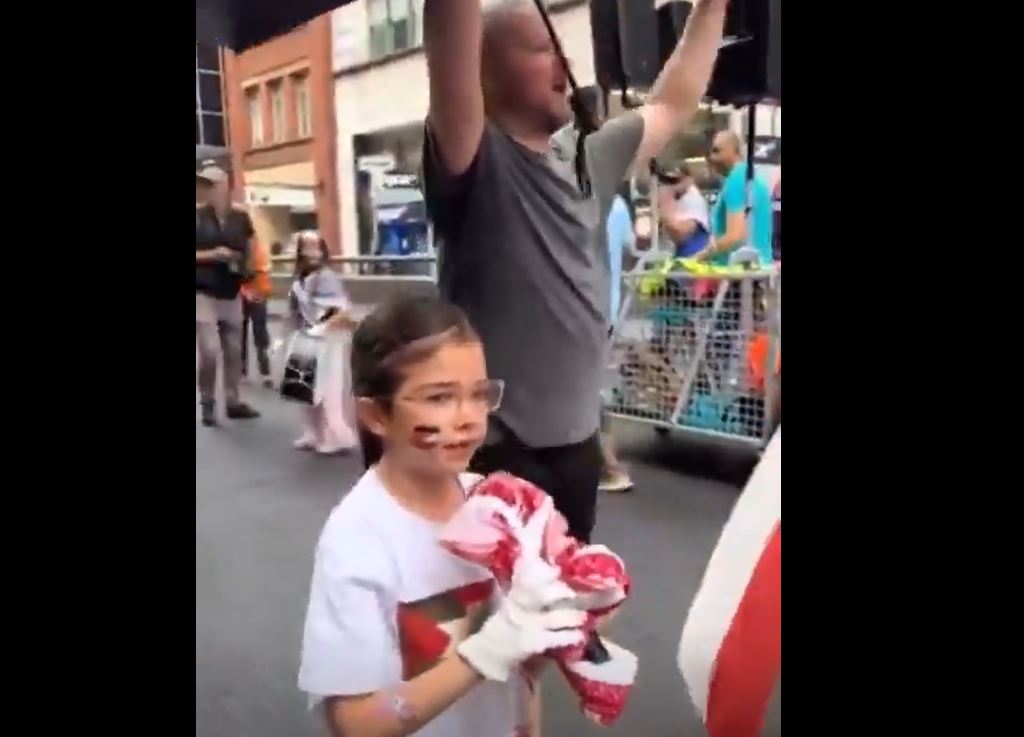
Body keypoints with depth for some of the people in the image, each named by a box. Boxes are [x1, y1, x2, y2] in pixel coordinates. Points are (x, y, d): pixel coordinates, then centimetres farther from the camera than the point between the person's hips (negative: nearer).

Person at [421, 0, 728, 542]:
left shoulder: (586, 158, 9)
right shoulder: (475, 160, -12)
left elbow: (673, 105, 23)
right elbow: (451, 50, -30)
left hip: (577, 440, 7)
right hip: (497, 447, -7)